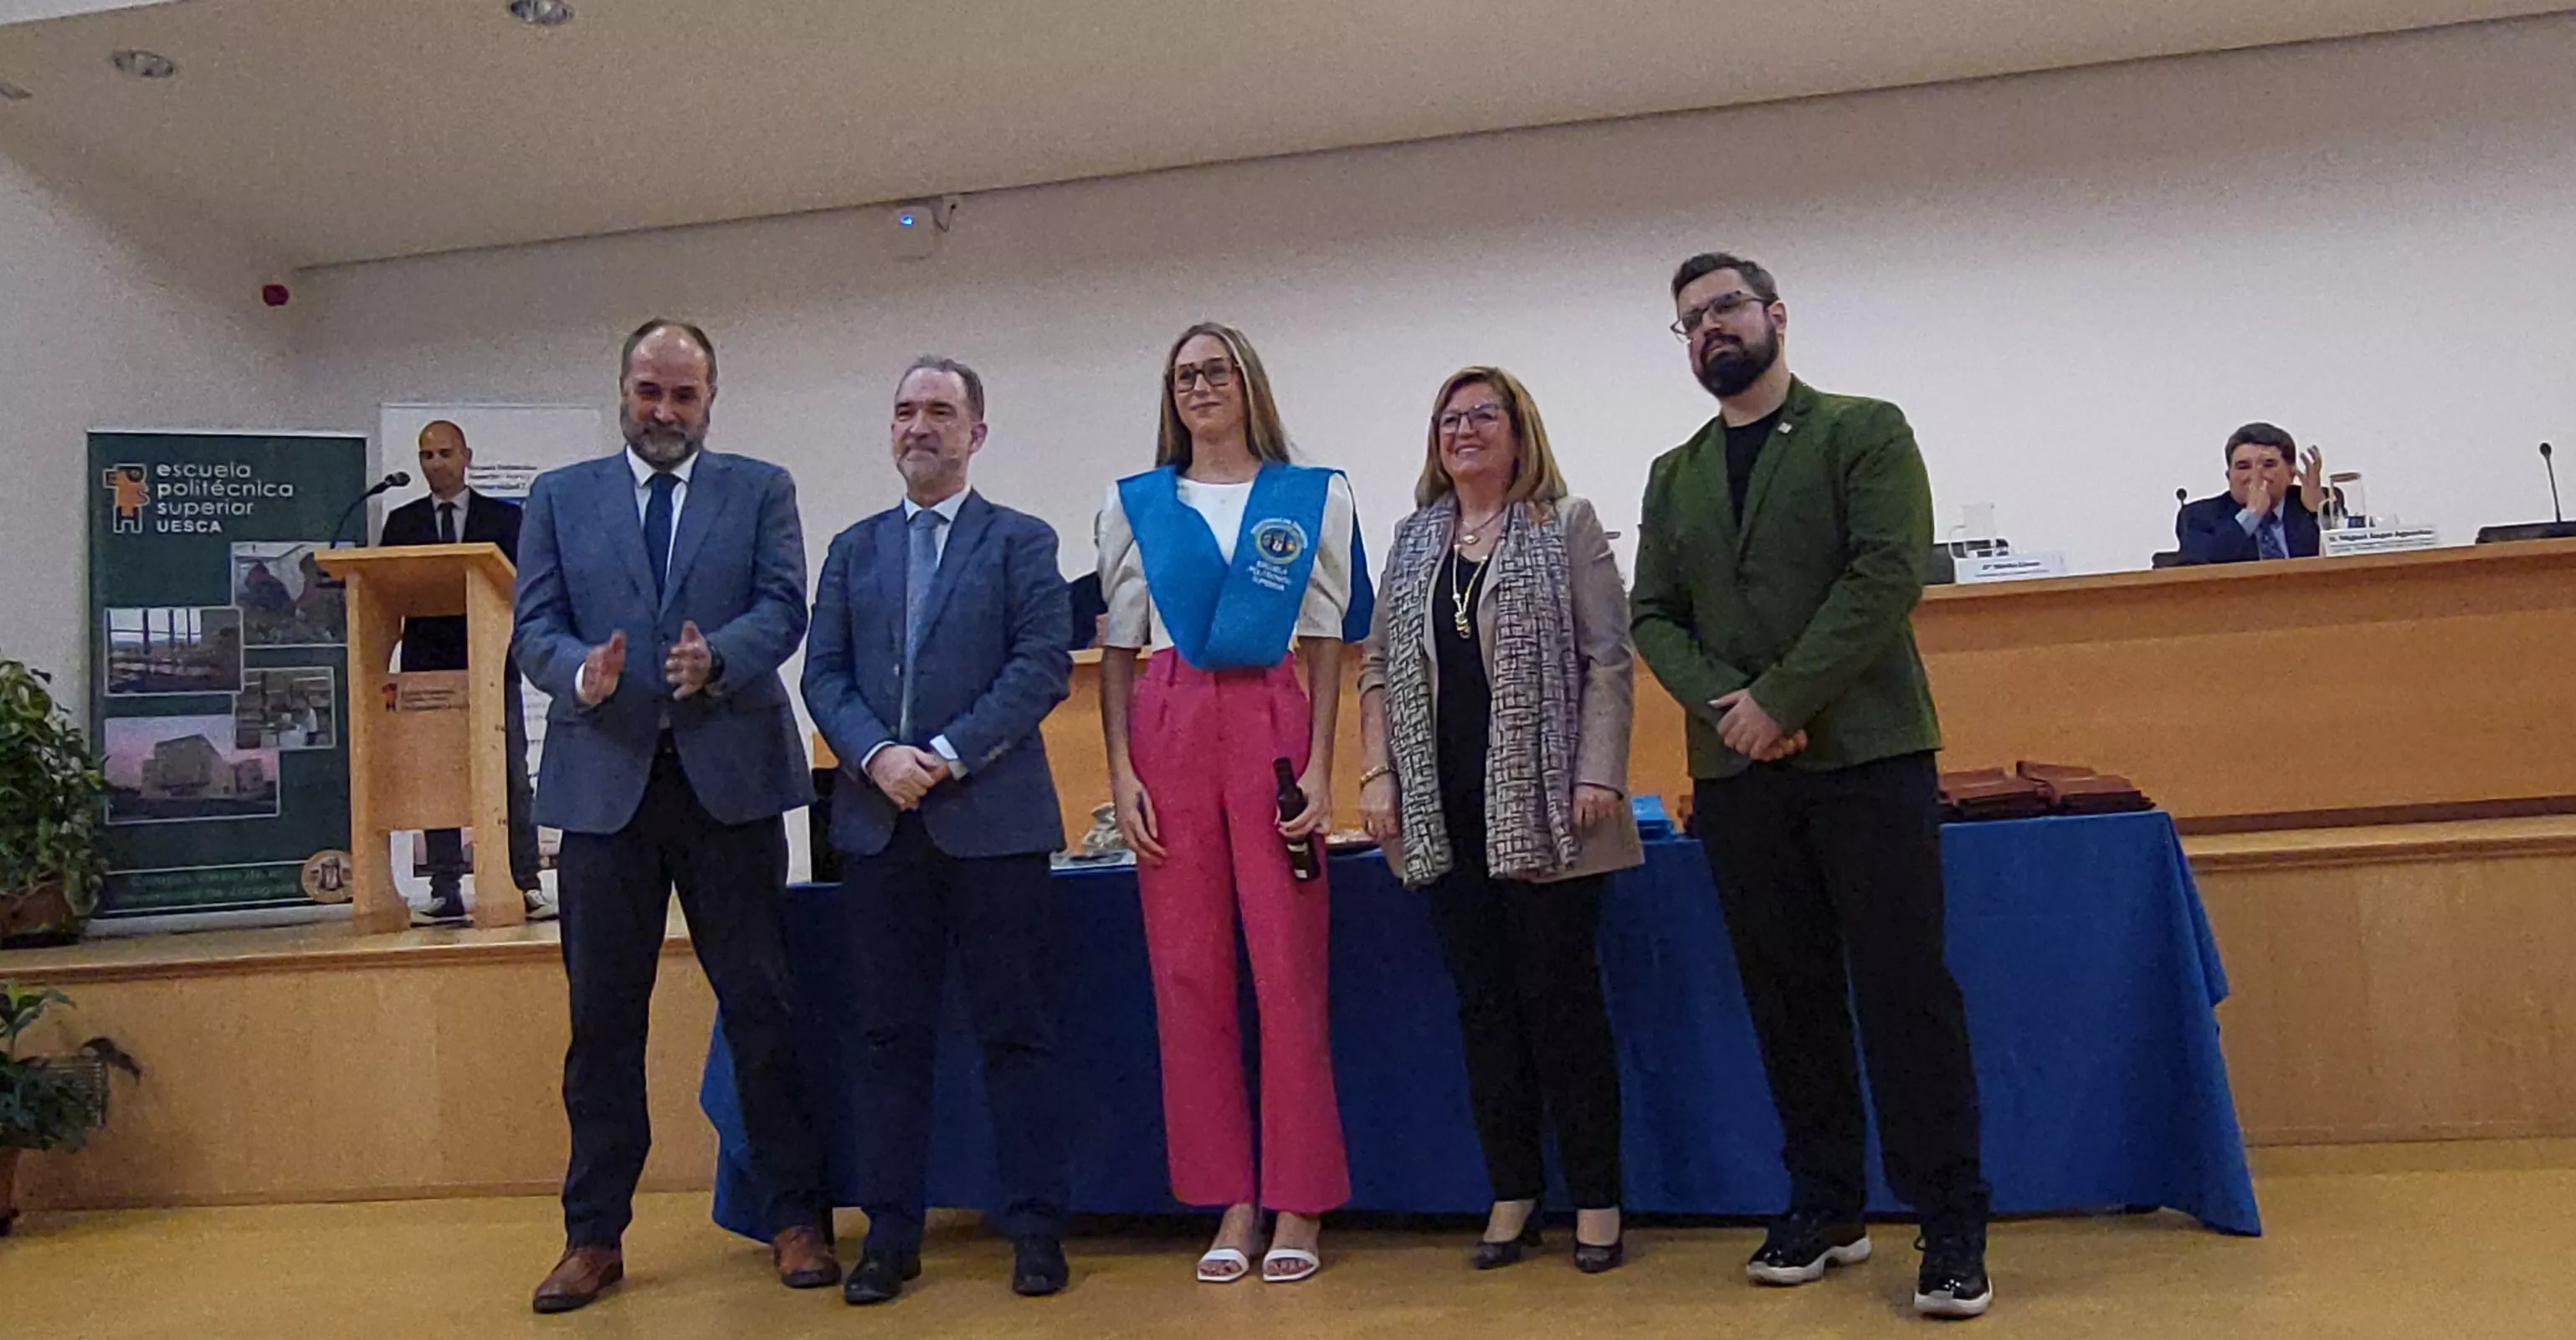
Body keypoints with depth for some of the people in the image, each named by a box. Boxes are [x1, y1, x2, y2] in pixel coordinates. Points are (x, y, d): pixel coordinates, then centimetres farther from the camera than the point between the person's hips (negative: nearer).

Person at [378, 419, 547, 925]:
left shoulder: (503, 517, 10)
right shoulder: (402, 522, 14)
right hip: (427, 665, 2)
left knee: (511, 778, -2)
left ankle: (526, 886, 1)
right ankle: (445, 894, 5)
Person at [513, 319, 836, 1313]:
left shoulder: (761, 491, 9)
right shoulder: (559, 498, 13)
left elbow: (783, 608, -3)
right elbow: (535, 629, 4)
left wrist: (717, 657, -23)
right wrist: (582, 673, -19)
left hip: (728, 776, -1)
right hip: (603, 781, 1)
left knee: (761, 1005, 4)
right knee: (602, 1015, 8)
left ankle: (795, 1217, 15)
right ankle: (594, 1235, 20)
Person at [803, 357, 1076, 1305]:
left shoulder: (1022, 543, 5)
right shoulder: (854, 549, 16)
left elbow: (1043, 666, -6)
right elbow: (825, 674, 9)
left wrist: (949, 755, -14)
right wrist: (876, 756, -9)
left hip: (994, 819, -3)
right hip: (880, 822, 4)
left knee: (1015, 1031, 1)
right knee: (891, 1034, 7)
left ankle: (1035, 1228, 10)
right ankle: (891, 1233, 16)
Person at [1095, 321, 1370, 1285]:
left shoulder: (1314, 497, 8)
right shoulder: (1134, 504, 11)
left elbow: (1327, 642, 5)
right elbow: (1118, 647, 10)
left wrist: (1319, 765, -4)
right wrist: (1120, 770, 0)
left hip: (1273, 726, -1)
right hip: (1170, 732, 2)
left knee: (1289, 968, -4)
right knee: (1186, 970, 2)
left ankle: (1298, 1205, 9)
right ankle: (1229, 1204, 13)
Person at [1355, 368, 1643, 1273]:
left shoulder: (1566, 527, 2)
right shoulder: (1413, 543, 13)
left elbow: (1609, 660, -4)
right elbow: (1379, 666, 12)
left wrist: (1598, 775, -13)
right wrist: (1378, 774, 2)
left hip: (1541, 812, -4)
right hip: (1446, 816, 4)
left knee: (1561, 997, -1)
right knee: (1482, 1003, 9)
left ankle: (1596, 1198, 12)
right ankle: (1512, 1194, 19)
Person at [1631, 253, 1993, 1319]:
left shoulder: (1864, 430, 3)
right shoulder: (1674, 476, 17)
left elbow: (1888, 574, -10)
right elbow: (1654, 615, 10)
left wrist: (1781, 699, -16)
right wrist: (1724, 704, -9)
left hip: (1866, 756, -4)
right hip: (1736, 774, 4)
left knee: (1905, 989, -5)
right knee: (1787, 995, 9)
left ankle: (1952, 1223, 5)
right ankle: (1826, 1207, 21)